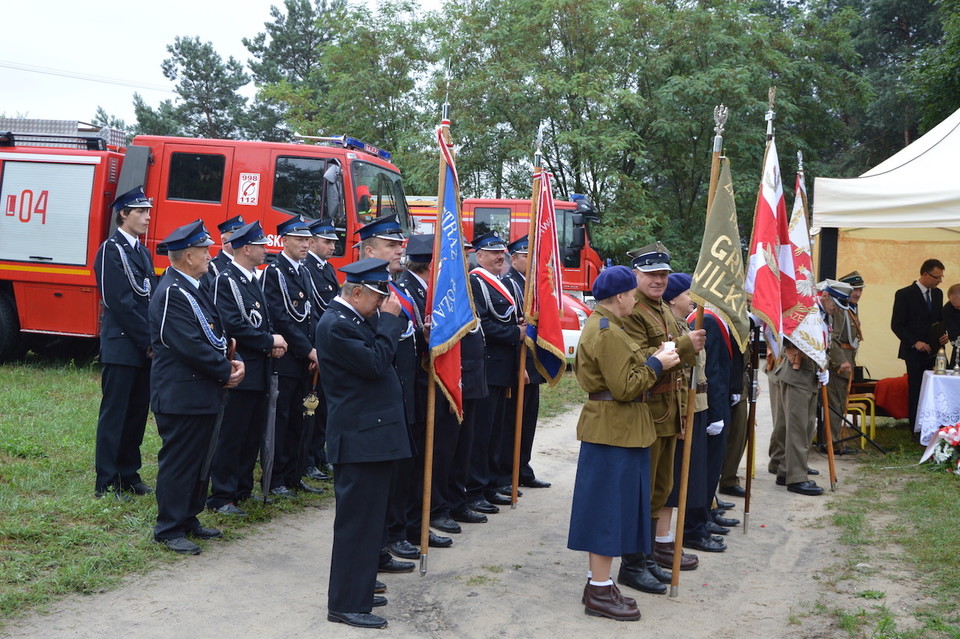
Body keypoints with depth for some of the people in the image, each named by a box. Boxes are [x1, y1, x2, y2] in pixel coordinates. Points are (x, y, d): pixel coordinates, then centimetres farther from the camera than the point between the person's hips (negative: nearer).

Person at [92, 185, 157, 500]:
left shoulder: (143, 252, 16)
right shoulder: (111, 250, -10)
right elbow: (121, 302, -16)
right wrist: (149, 340, -14)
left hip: (145, 348, 8)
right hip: (121, 347, -8)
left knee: (138, 411, 12)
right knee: (114, 413, -3)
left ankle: (128, 474, 21)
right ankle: (106, 483, 3)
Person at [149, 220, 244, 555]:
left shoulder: (193, 288, 14)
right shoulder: (172, 293, -18)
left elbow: (214, 335, 17)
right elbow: (191, 346, -23)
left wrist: (231, 363, 0)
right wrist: (226, 371, -12)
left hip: (202, 393, 10)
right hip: (181, 396, -10)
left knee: (199, 461, 17)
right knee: (178, 462, -1)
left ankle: (189, 519, 29)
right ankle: (169, 530, 9)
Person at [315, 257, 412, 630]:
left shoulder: (354, 319, 14)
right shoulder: (336, 325, -18)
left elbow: (377, 355, 16)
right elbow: (376, 362, -23)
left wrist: (390, 319, 5)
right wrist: (390, 318, -15)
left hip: (372, 434, 11)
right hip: (360, 438, -11)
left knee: (368, 519, 18)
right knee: (357, 520, -5)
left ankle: (359, 589, 30)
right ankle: (346, 605, 3)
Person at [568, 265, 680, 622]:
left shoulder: (599, 325, 14)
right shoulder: (608, 333, -20)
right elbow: (625, 388, -23)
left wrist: (650, 361, 10)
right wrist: (655, 364, -11)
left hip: (610, 428, 11)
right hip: (615, 430, -11)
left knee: (606, 506, 15)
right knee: (610, 504, -4)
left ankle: (597, 582, 23)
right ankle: (600, 593, 3)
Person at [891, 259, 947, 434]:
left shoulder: (938, 294, 12)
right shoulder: (905, 294, -6)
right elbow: (896, 325, -7)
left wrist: (944, 334, 3)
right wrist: (915, 342, -16)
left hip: (934, 352, 5)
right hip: (915, 353, -5)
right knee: (916, 391, -1)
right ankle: (917, 431, 8)